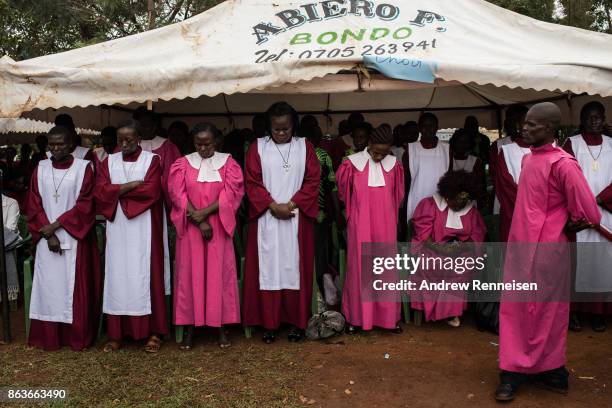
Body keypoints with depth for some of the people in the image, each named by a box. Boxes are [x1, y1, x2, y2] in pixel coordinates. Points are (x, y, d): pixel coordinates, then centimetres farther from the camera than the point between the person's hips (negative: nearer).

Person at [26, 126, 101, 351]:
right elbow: (34, 205, 4)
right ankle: (49, 337, 14)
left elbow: (85, 205, -8)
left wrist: (56, 225, -12)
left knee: (75, 287, 1)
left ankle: (78, 337, 10)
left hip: (75, 239, -3)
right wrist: (48, 234, -8)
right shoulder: (40, 169, 7)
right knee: (48, 285, 5)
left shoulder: (83, 168, -3)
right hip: (47, 239, 3)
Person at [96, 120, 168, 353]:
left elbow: (151, 190, -13)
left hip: (143, 228, -3)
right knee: (117, 275, 4)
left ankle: (153, 331, 6)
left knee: (145, 275, -1)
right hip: (117, 228, 3)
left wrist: (117, 190, -6)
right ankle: (116, 332, 11)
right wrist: (133, 185, -11)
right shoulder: (109, 162, 11)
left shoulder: (152, 160, 1)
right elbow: (101, 192, -3)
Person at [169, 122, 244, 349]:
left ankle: (221, 326, 10)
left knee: (219, 274, 2)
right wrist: (199, 221, -13)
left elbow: (231, 193, -7)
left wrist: (205, 212, -16)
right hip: (190, 228, 1)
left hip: (219, 227, 0)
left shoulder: (228, 163, 3)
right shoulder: (183, 164, 4)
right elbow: (178, 195, -4)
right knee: (191, 274, 3)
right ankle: (190, 327, 10)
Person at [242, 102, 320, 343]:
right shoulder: (258, 147, 4)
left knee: (295, 268, 3)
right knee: (268, 268, 1)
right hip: (266, 218, 0)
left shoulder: (305, 146, 6)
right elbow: (252, 182, 0)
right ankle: (269, 323, 9)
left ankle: (296, 321, 11)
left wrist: (291, 204, -10)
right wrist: (273, 205, -11)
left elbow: (313, 180, 1)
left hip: (297, 218, 0)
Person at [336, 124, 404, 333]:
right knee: (359, 268, 3)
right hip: (360, 226, -2)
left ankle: (388, 316, 16)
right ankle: (357, 317, 13)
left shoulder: (393, 165, 0)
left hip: (385, 226, 2)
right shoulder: (352, 164, -6)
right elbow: (344, 192, 8)